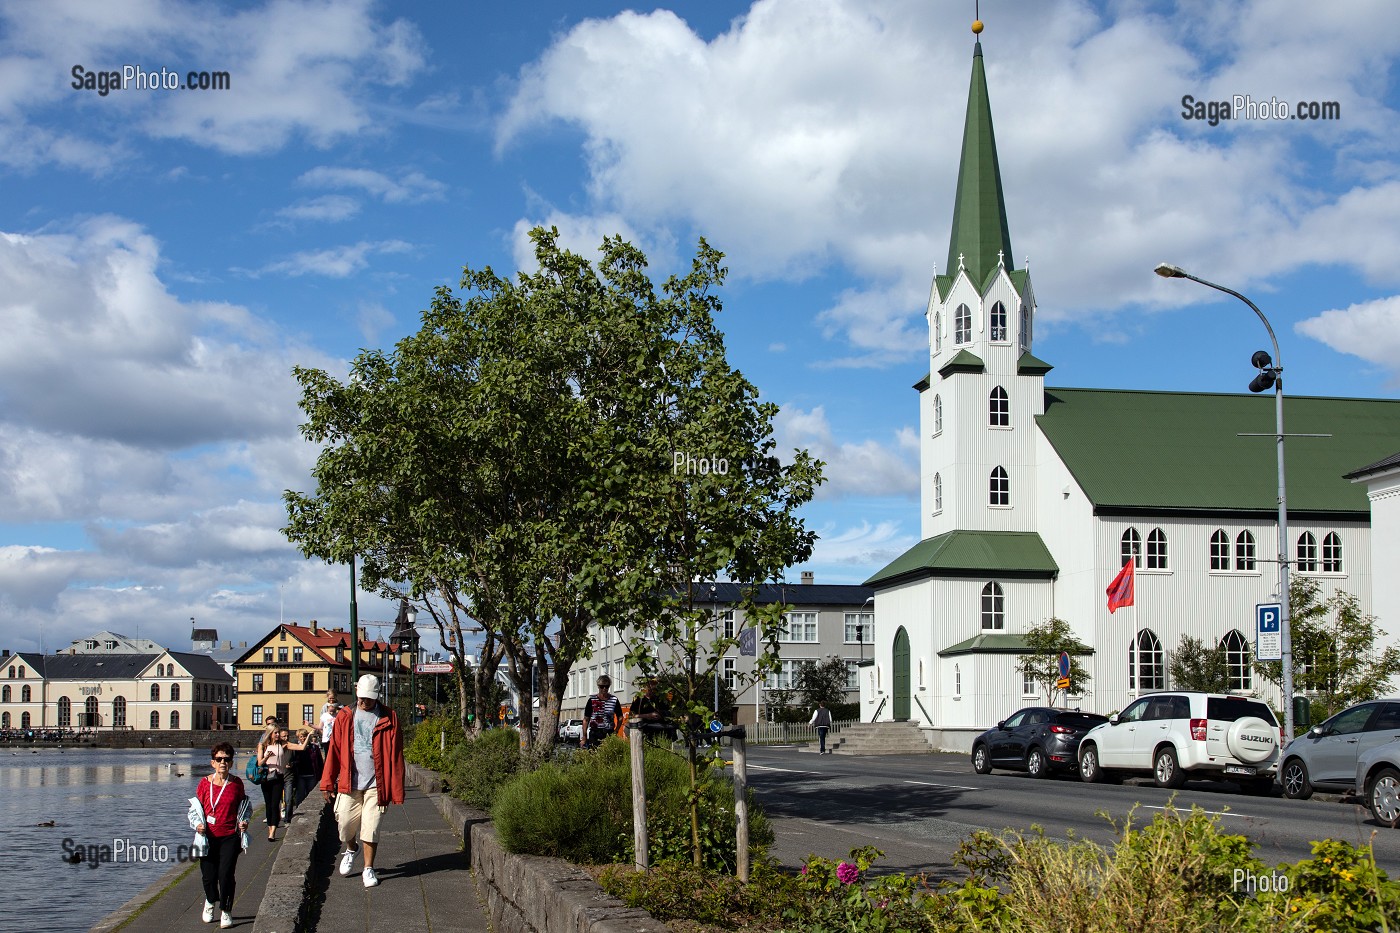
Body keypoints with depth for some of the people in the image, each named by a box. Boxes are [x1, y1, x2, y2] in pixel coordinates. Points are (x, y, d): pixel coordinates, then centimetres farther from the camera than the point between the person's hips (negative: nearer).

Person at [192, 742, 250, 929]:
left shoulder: (236, 783, 1)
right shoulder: (205, 783, 0)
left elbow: (242, 807, 14)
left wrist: (243, 823, -3)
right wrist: (198, 824, -9)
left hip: (230, 837, -1)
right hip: (208, 836, 1)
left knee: (226, 874, -8)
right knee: (208, 875, 3)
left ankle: (226, 911, 11)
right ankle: (210, 901, 36)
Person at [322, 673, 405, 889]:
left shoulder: (388, 719, 1)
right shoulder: (345, 717, 6)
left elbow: (396, 755, 0)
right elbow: (334, 750, 8)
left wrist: (396, 789, -3)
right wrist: (327, 783, 5)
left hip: (376, 783, -2)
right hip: (349, 782, 2)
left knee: (371, 828, 0)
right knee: (345, 823, 3)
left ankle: (369, 869, 15)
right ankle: (351, 848, 35)